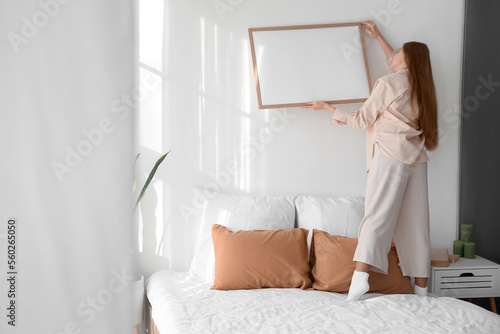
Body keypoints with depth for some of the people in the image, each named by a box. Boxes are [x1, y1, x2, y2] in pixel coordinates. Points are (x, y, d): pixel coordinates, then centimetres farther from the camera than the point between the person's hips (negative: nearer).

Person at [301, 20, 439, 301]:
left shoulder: (388, 83, -3)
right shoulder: (421, 85, 17)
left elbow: (363, 120, 2)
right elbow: (400, 66, 39)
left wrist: (329, 108, 14)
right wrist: (379, 37, 47)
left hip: (390, 155, -6)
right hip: (417, 159, 6)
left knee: (378, 216, -14)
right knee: (415, 223, 6)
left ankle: (360, 277, -27)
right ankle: (422, 289, 7)